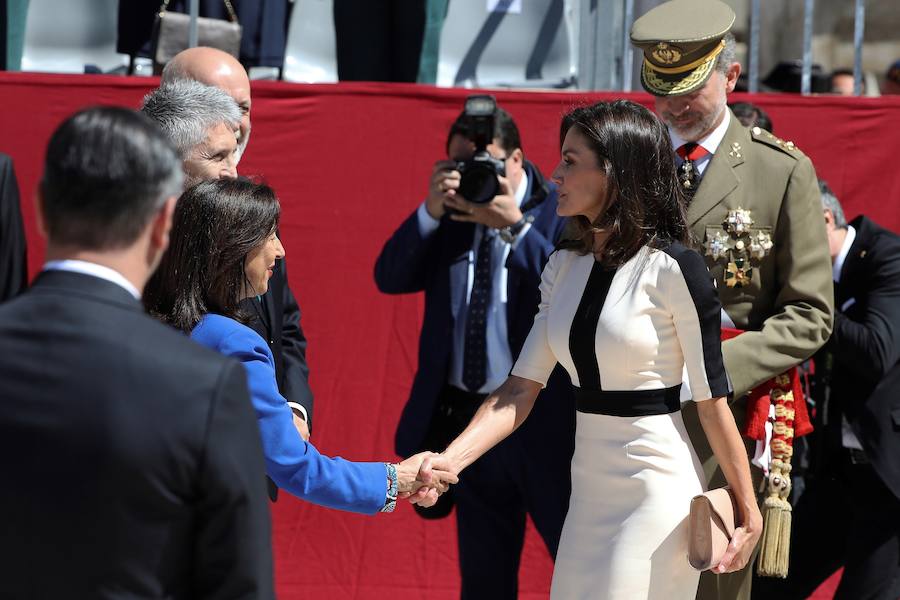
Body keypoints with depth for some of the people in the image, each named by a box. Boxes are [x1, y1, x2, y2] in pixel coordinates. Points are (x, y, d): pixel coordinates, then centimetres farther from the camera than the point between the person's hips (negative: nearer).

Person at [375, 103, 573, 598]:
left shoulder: (560, 210, -8)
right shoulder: (448, 212, 7)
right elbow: (390, 278, -1)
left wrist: (516, 226, -25)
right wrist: (430, 212, -13)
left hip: (543, 420, -5)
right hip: (467, 417, 5)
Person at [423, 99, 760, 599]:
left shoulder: (673, 268, -14)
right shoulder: (565, 266, 6)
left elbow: (713, 399, -11)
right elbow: (522, 389, 1)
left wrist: (748, 511, -7)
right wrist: (448, 461, -12)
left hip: (658, 488, -7)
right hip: (589, 490, 7)